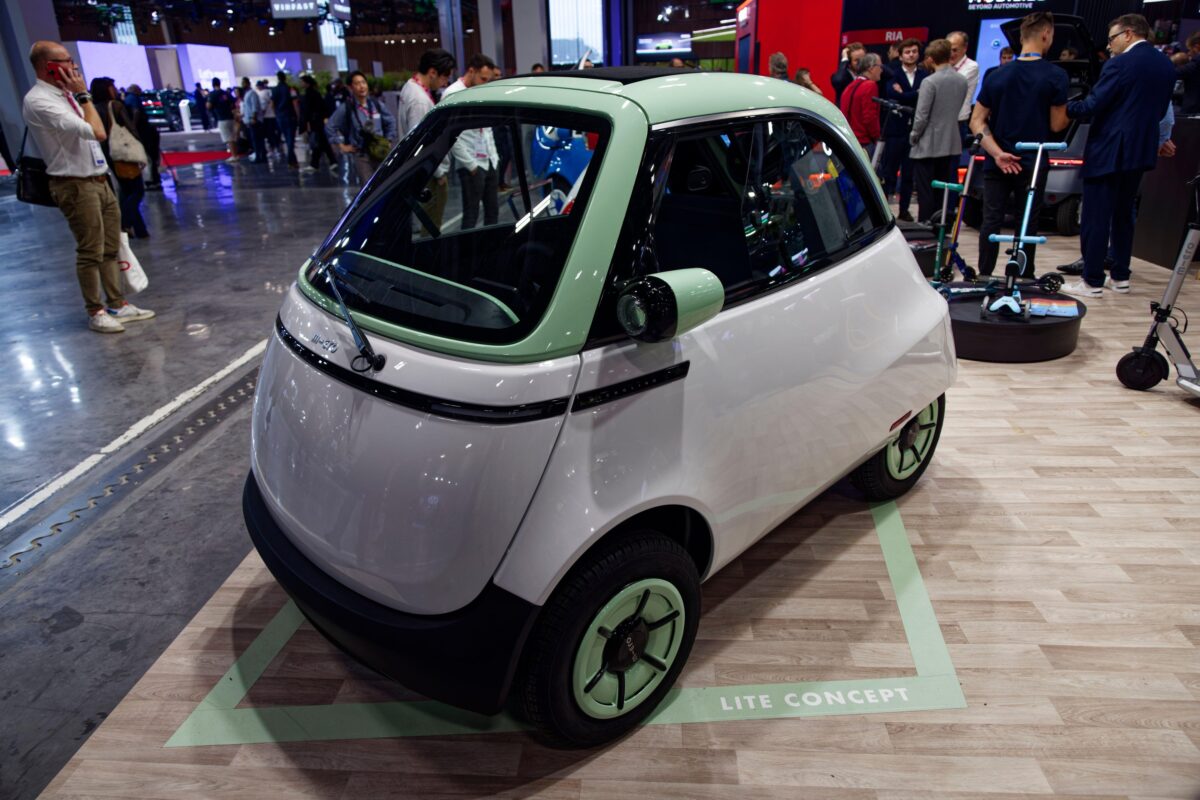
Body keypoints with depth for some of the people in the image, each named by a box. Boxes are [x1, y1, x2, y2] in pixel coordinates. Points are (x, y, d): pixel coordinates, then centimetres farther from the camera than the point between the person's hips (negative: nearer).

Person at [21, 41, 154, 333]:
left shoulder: (64, 95, 13)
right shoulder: (39, 101, -16)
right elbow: (97, 132, -21)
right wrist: (84, 96, -12)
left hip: (99, 181, 9)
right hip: (76, 186, -8)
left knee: (111, 249, 11)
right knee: (91, 253, -2)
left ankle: (117, 305, 20)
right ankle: (96, 312, 10)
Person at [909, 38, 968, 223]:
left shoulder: (930, 82, -15)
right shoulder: (962, 81, 5)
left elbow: (921, 116, -15)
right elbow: (958, 109, 13)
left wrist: (914, 136, -1)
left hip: (928, 146, -6)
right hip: (951, 144, 6)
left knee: (926, 193, 0)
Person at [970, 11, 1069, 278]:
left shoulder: (996, 76, 4)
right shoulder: (1056, 76, -6)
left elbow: (977, 121, -1)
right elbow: (1056, 125, -4)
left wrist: (997, 153, -8)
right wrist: (1071, 115, 17)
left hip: (996, 163, 3)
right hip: (1032, 163, -2)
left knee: (991, 222, 5)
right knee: (1027, 225, 6)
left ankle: (984, 278, 7)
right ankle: (1025, 281, 12)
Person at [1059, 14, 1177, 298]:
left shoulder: (1120, 64, -13)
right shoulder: (1166, 65, 12)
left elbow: (1092, 106, -16)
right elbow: (1160, 109, 16)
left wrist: (1064, 109, -1)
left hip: (1108, 151, -8)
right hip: (1141, 151, 8)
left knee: (1095, 218, -4)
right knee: (1123, 216, 17)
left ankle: (1092, 282, -3)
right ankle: (1120, 277, 21)